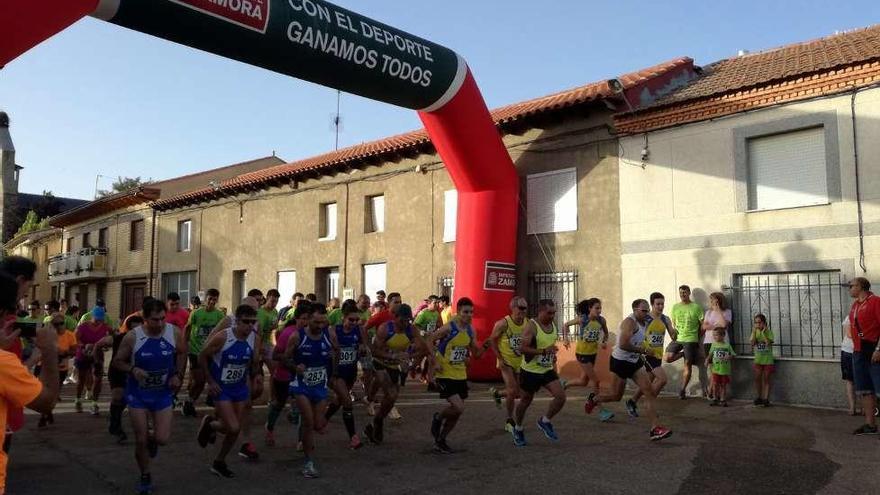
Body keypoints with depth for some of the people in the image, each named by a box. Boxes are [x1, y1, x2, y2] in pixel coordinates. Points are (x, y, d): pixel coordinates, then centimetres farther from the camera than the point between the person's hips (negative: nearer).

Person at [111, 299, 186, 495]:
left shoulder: (175, 333, -13)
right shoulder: (133, 337, -18)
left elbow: (182, 353, 7)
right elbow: (117, 362, -7)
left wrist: (178, 375, -5)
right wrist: (132, 370, -26)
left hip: (163, 393, 1)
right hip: (138, 394, -1)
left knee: (162, 439, -5)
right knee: (141, 440, 3)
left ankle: (151, 438, 33)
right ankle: (145, 477, 27)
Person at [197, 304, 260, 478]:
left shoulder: (254, 338, -7)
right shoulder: (222, 337, -22)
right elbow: (202, 357, -10)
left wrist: (256, 373, -7)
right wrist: (210, 381, -11)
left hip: (240, 388, 5)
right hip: (221, 389, -5)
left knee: (235, 429, 10)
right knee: (233, 428, -14)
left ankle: (219, 463, 33)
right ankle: (209, 424, 19)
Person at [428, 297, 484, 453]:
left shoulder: (471, 331, 3)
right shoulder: (449, 328, -17)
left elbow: (475, 354, 11)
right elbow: (428, 341, -13)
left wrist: (484, 348, -8)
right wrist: (434, 362, -16)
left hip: (461, 375, 7)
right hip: (445, 375, -7)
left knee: (457, 411, 10)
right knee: (459, 408, -17)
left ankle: (440, 441, 27)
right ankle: (438, 418, 14)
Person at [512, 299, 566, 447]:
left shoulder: (553, 325, 5)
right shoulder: (531, 326, -18)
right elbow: (522, 348, -26)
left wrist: (553, 354, 11)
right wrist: (543, 351, -30)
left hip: (548, 370, 6)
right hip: (530, 371, -6)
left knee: (561, 396, -10)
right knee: (525, 401, 10)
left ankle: (545, 421, 13)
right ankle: (518, 429, 34)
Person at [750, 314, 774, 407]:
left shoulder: (768, 331, -7)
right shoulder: (755, 331, 2)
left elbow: (768, 343, -22)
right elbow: (752, 343, -9)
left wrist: (763, 332, -21)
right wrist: (754, 332, -15)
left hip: (767, 359, -3)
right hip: (758, 359, 3)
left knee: (766, 379, 3)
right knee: (757, 379, 4)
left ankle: (766, 399, 9)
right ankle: (759, 397, 17)